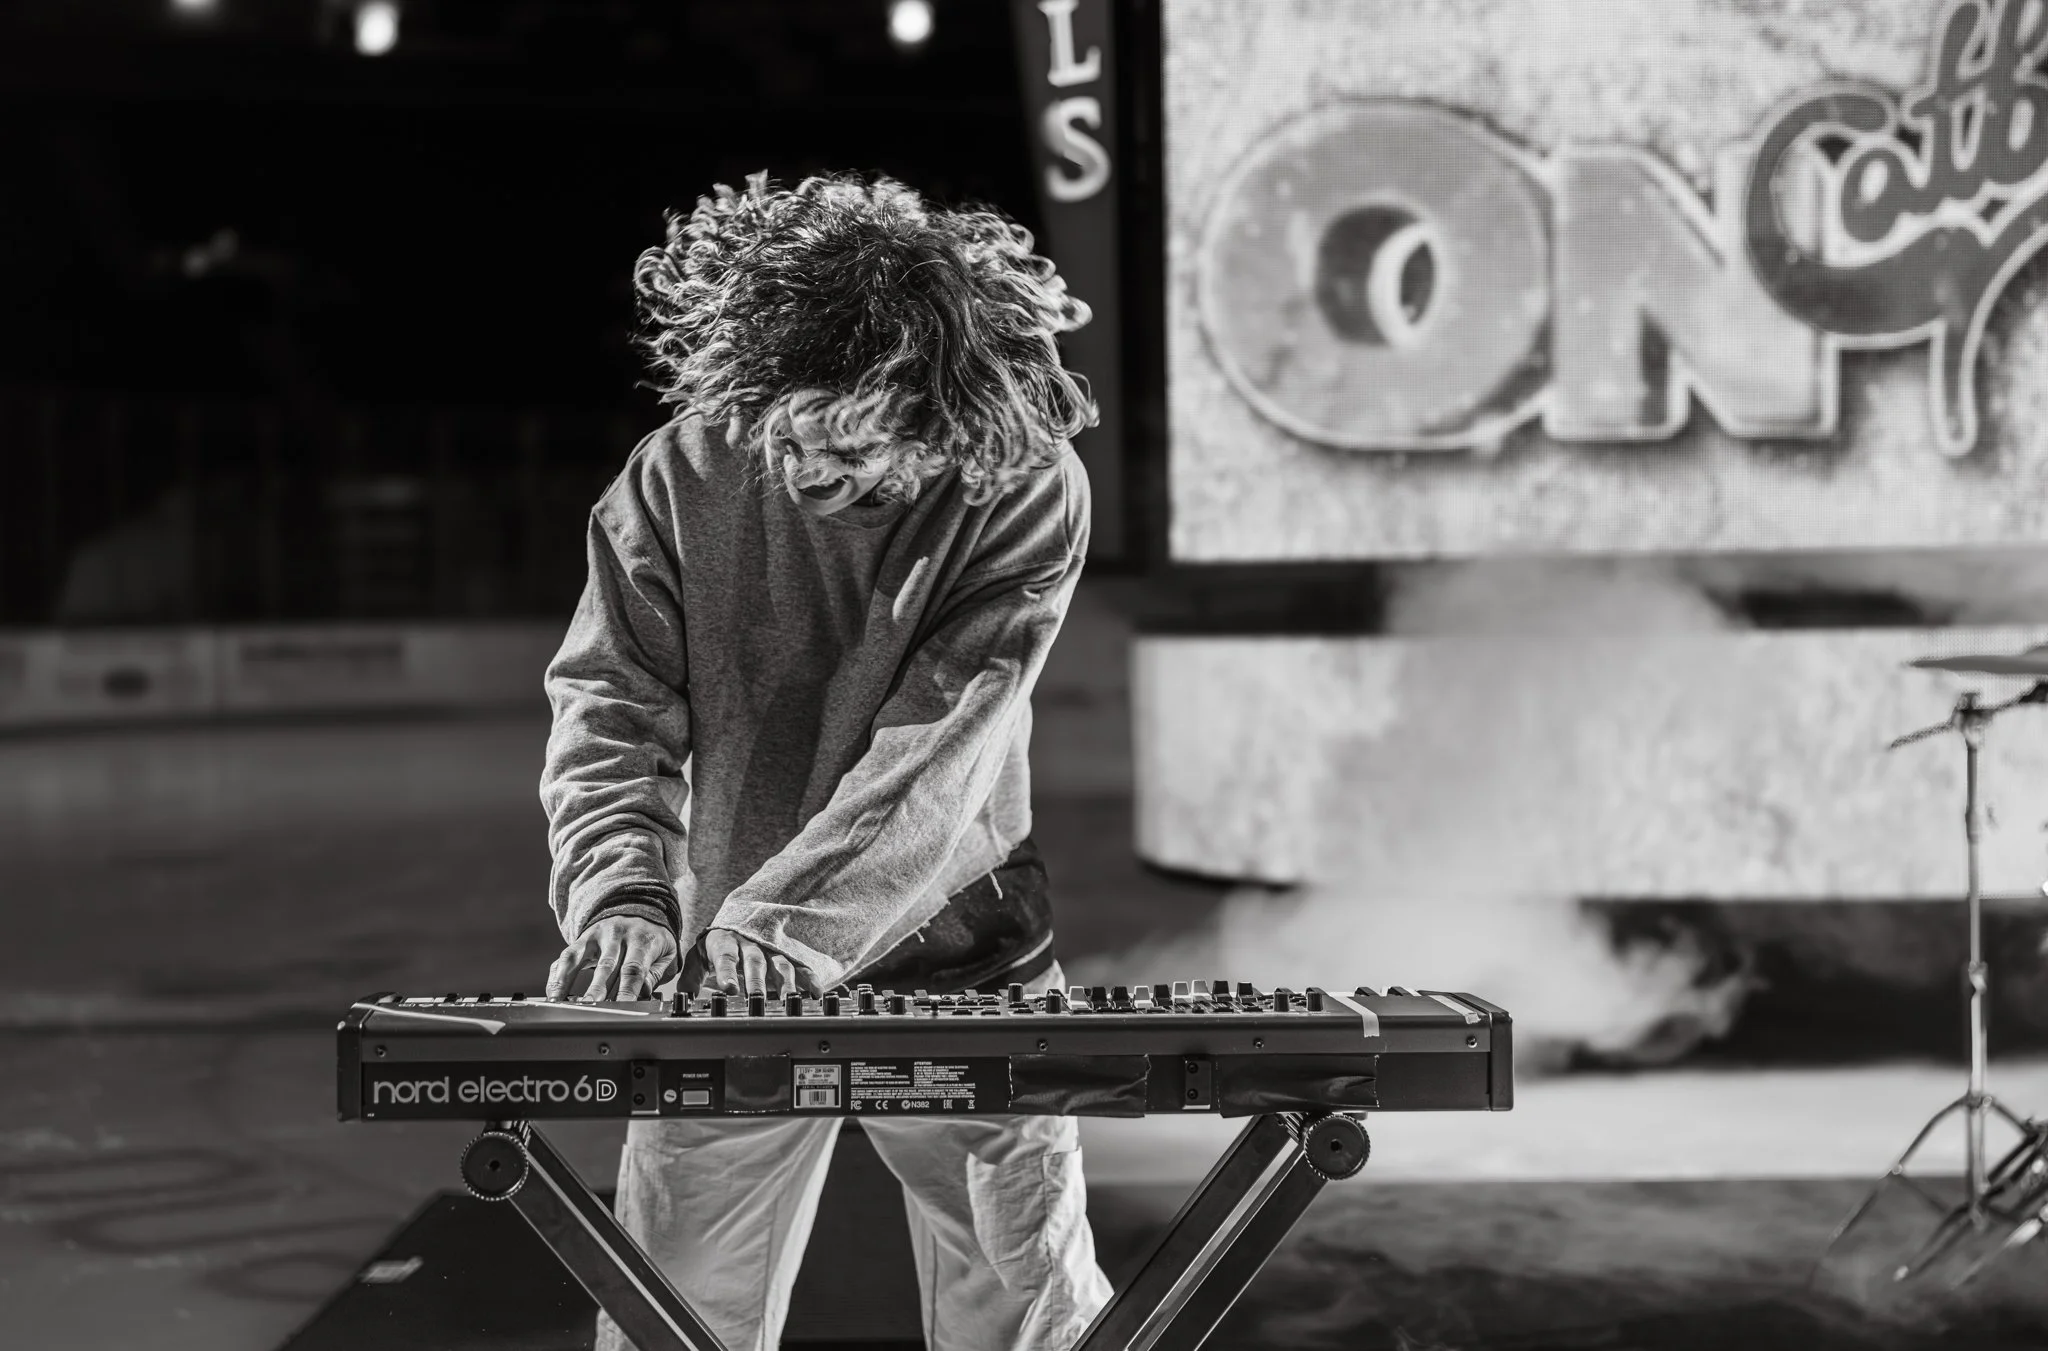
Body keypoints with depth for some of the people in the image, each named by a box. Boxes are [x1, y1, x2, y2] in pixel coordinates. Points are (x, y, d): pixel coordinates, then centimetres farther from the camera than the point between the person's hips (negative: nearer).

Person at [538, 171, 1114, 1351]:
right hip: (724, 985, 1)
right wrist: (620, 897, -26)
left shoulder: (1027, 490, -11)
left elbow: (939, 745, -20)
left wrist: (786, 920, -30)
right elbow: (611, 712, -7)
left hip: (962, 966, -1)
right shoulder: (680, 478, -5)